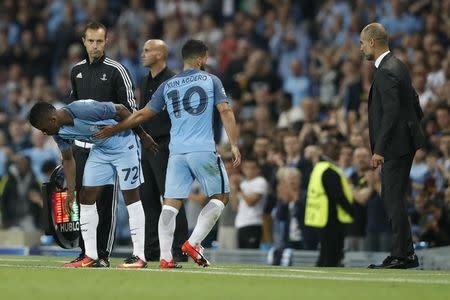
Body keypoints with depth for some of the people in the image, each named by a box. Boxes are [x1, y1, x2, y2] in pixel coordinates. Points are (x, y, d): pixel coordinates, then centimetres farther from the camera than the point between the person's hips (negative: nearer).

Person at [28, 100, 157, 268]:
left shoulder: (84, 110, -34)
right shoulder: (59, 132, -11)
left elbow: (120, 109, -23)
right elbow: (68, 159, 5)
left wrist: (143, 135, -13)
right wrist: (71, 191, 0)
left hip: (123, 144, -7)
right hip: (100, 149, 7)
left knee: (131, 196, -5)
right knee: (86, 197, 1)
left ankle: (139, 256, -2)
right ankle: (91, 257, 5)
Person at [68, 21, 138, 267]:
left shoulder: (116, 70, -5)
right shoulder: (76, 70, 12)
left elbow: (129, 107, -4)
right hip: (82, 143, 5)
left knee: (106, 200, -5)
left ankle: (103, 254, -3)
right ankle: (85, 251, 13)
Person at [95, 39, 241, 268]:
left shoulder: (167, 86, 12)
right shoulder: (211, 81, 5)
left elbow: (143, 114, 14)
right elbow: (225, 112, -3)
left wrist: (114, 129, 24)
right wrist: (234, 145, 0)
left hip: (176, 152, 3)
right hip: (204, 151, -3)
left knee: (170, 204, 2)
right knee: (220, 196, 11)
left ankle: (165, 257, -5)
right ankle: (194, 243, -2)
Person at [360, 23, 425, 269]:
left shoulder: (386, 72, -18)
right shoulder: (396, 66, 13)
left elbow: (391, 112, -23)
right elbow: (414, 103, 19)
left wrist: (380, 149, -23)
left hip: (396, 146, -10)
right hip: (403, 142, 10)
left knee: (394, 199, -6)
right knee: (391, 198, 14)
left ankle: (402, 255, -3)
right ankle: (406, 253, 17)